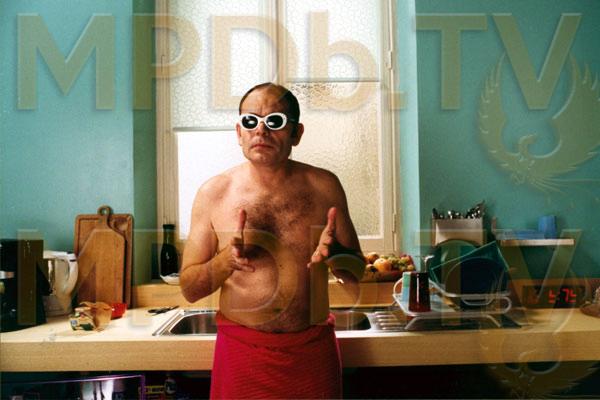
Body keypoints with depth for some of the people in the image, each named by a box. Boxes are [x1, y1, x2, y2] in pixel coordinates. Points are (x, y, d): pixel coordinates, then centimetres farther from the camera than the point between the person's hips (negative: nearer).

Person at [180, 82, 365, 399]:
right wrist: (227, 260, -20)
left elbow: (356, 272, 5)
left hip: (314, 349, 1)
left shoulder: (324, 185, -2)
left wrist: (333, 254, -16)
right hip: (241, 349, -1)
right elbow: (189, 288, -1)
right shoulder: (213, 193, -5)